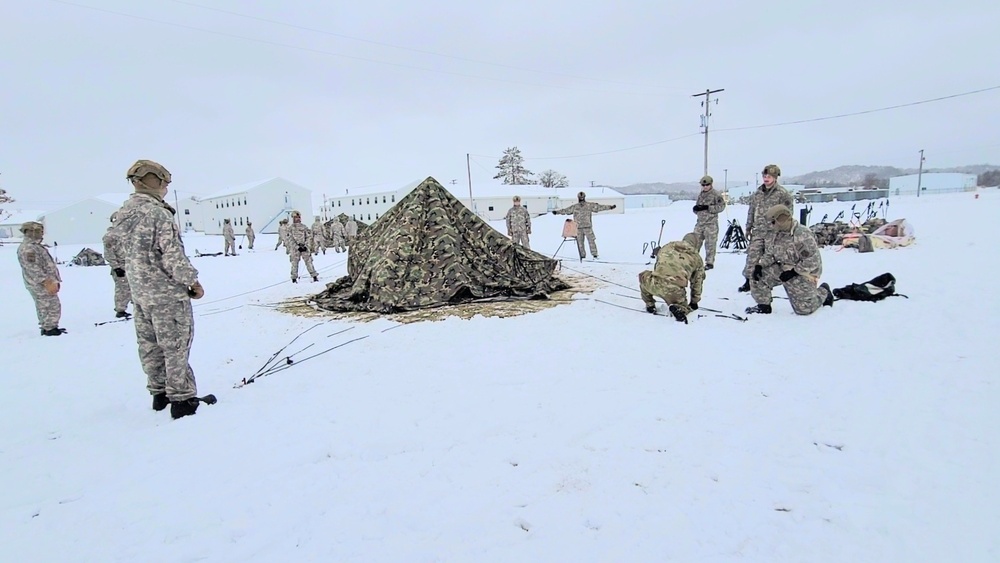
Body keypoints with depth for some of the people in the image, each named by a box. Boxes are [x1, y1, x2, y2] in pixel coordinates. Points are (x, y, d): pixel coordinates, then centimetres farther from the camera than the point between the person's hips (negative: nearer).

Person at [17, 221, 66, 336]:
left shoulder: (34, 246, 17)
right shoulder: (28, 248, -18)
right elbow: (33, 268, -24)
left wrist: (53, 281, 24)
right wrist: (47, 282, -26)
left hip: (42, 284, 11)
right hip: (42, 285, -11)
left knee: (44, 307, 17)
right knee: (52, 306, -7)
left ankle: (47, 327, 25)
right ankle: (50, 329, -1)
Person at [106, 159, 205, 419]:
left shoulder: (123, 215, 8)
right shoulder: (157, 213, -17)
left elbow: (123, 251, 15)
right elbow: (173, 255, -19)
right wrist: (192, 281, -9)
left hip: (139, 293, 8)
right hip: (167, 293, -8)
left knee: (150, 346, 16)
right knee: (175, 346, 0)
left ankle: (159, 392, 28)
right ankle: (182, 398, 6)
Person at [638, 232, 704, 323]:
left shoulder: (667, 246, 22)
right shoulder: (697, 258, 21)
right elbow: (697, 282, 28)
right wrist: (694, 302, 41)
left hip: (655, 285, 1)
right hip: (675, 291, 0)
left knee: (643, 276, 34)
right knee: (683, 306, 30)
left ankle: (650, 305, 27)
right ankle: (678, 308, -5)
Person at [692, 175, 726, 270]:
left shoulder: (716, 194, -4)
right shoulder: (700, 194, 15)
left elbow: (721, 206, -10)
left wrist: (708, 207, -20)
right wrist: (696, 208, -3)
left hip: (711, 223, -6)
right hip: (700, 222, 6)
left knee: (710, 244, -2)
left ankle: (710, 262, 6)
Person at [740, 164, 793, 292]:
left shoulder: (783, 194, -5)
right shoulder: (757, 193, 11)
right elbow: (751, 211, 17)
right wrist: (748, 228, 15)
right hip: (758, 231, 4)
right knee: (752, 256, 0)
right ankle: (748, 280, 6)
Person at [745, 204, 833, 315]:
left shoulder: (802, 234, -24)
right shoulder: (772, 235, -2)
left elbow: (813, 260, -23)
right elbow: (769, 254, 8)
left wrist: (793, 272, -25)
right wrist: (759, 265, -11)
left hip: (802, 273, -6)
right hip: (783, 269, 6)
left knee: (803, 308, -5)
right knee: (757, 275, -11)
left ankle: (824, 293, 28)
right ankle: (763, 306, 3)